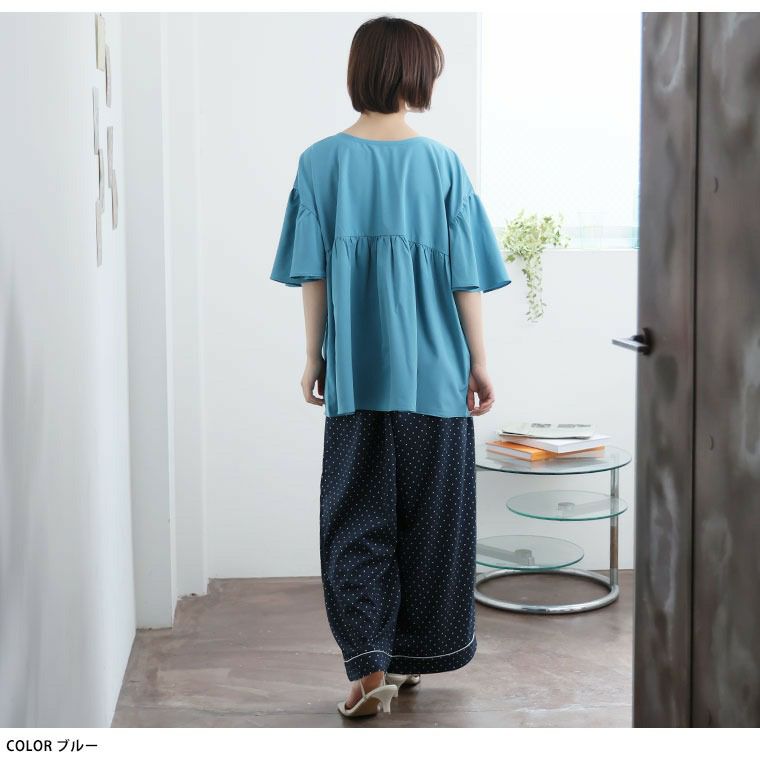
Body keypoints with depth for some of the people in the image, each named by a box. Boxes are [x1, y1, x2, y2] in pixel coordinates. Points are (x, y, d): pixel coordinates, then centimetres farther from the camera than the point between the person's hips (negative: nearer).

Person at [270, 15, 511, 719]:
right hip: (434, 371, 0)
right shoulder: (442, 164, -3)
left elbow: (312, 274, -1)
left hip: (355, 372, 0)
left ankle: (369, 664, -3)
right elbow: (466, 277, -2)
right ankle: (412, 656, 25)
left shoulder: (321, 162, -2)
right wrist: (479, 362, 5)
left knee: (356, 517, 8)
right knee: (429, 516, 13)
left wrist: (313, 358, 8)